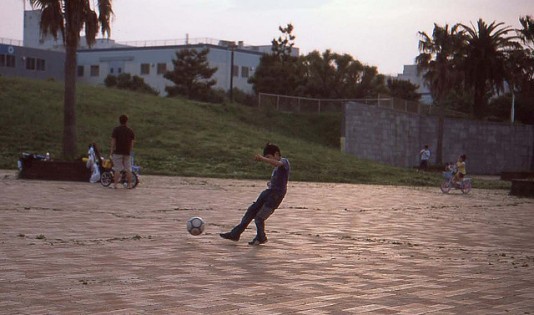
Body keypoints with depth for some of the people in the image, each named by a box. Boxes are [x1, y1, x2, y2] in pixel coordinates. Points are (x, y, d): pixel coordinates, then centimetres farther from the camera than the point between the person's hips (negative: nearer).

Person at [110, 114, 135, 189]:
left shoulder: (116, 130, -3)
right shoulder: (130, 130, 6)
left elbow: (113, 141, -6)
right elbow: (132, 142, 8)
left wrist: (112, 150, -1)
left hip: (118, 152, -3)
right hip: (127, 152, 3)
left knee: (117, 169, -2)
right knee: (128, 169, 8)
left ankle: (115, 184, -3)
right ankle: (129, 184, 8)